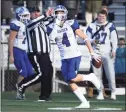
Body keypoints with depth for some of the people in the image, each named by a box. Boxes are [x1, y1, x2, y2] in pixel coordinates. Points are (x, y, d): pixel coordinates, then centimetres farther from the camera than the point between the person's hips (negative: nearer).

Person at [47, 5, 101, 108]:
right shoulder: (52, 27, 4)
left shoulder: (71, 24, -5)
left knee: (72, 78, -19)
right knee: (70, 82, -2)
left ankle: (90, 77, 7)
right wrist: (56, 24, -19)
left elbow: (85, 38, -5)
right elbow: (51, 38, -17)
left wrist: (92, 53, -8)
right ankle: (84, 102, 7)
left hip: (75, 56, -5)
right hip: (64, 58, 5)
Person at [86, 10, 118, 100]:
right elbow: (87, 38, 12)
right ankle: (100, 93, 8)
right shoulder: (92, 26, 10)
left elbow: (114, 39, 1)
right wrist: (92, 41, -10)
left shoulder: (110, 26, 3)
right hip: (96, 53, 3)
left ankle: (113, 92, 2)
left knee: (110, 73, -9)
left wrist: (114, 50, -10)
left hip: (107, 53, -3)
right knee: (97, 74, 1)